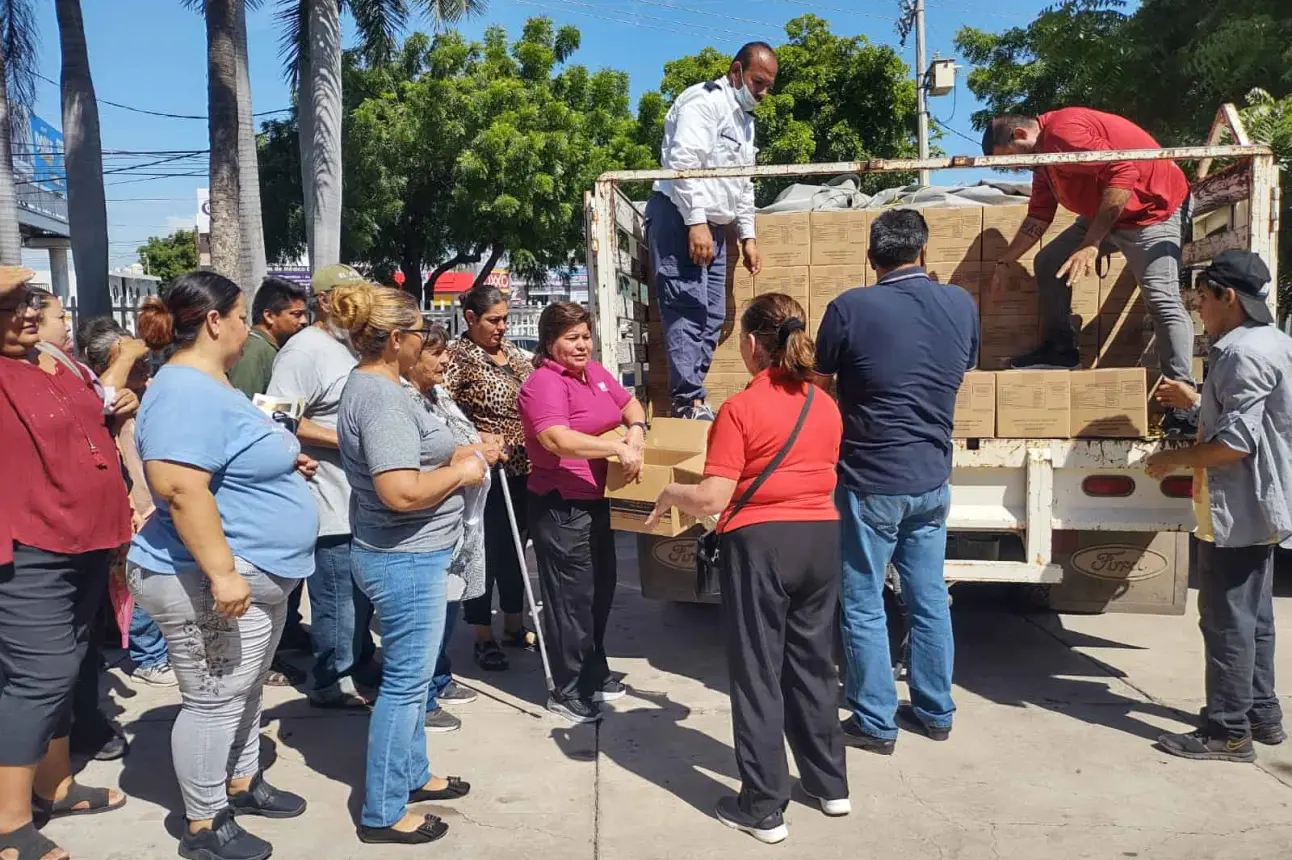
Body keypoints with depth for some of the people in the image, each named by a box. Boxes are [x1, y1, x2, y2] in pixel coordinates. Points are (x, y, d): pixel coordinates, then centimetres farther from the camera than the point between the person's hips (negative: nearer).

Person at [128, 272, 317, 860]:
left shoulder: (212, 385, 13)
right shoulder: (186, 392, -21)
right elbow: (181, 488, -31)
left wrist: (283, 462, 16)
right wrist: (222, 572, -32)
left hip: (257, 574, 11)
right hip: (214, 584, -11)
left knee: (244, 689, 22)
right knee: (213, 701, 3)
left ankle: (242, 782, 39)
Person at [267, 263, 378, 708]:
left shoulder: (351, 347, 16)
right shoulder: (305, 349, -15)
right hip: (332, 504, -10)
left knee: (361, 593, 21)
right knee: (337, 597, 0)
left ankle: (360, 667, 35)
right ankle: (334, 681, 15)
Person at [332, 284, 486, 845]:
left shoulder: (369, 384, 9)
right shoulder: (382, 397, -23)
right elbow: (402, 491, -31)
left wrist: (453, 458, 6)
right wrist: (460, 472, -16)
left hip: (404, 555, 10)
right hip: (407, 560, -10)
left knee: (410, 676, 22)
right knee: (405, 683, 1)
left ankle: (412, 774, 37)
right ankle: (382, 813, 14)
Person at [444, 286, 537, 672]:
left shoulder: (511, 350, 11)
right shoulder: (458, 358, -12)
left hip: (522, 469, 7)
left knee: (515, 547, 17)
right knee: (486, 551, 3)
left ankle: (514, 625, 32)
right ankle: (483, 637, 16)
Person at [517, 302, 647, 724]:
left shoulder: (594, 372, 10)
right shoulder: (544, 383, -18)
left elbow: (630, 404, 20)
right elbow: (558, 440, -32)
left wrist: (636, 430, -3)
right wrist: (618, 448, -34)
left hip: (596, 500, 10)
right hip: (561, 507, -9)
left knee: (601, 587, 19)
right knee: (572, 595, -1)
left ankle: (594, 672, 36)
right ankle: (567, 692, 13)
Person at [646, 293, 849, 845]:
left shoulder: (739, 409, -14)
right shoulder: (826, 406, 5)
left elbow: (713, 499, -18)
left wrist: (669, 494, 0)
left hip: (759, 543, -6)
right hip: (821, 537, 6)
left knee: (757, 671, 4)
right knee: (812, 661, 19)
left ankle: (763, 807, 13)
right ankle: (830, 783, 32)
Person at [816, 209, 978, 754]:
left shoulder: (850, 309, -14)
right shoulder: (961, 306, 0)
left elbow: (818, 383, -3)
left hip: (871, 483, -5)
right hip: (932, 481, 5)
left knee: (863, 605, 6)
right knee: (929, 599, 16)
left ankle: (875, 723, 14)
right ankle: (935, 712, 28)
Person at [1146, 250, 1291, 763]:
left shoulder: (1243, 352, -20)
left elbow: (1237, 442, -25)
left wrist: (1174, 459, -14)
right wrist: (1196, 403, 15)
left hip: (1237, 511, -11)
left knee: (1226, 619, -3)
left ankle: (1227, 731, 5)